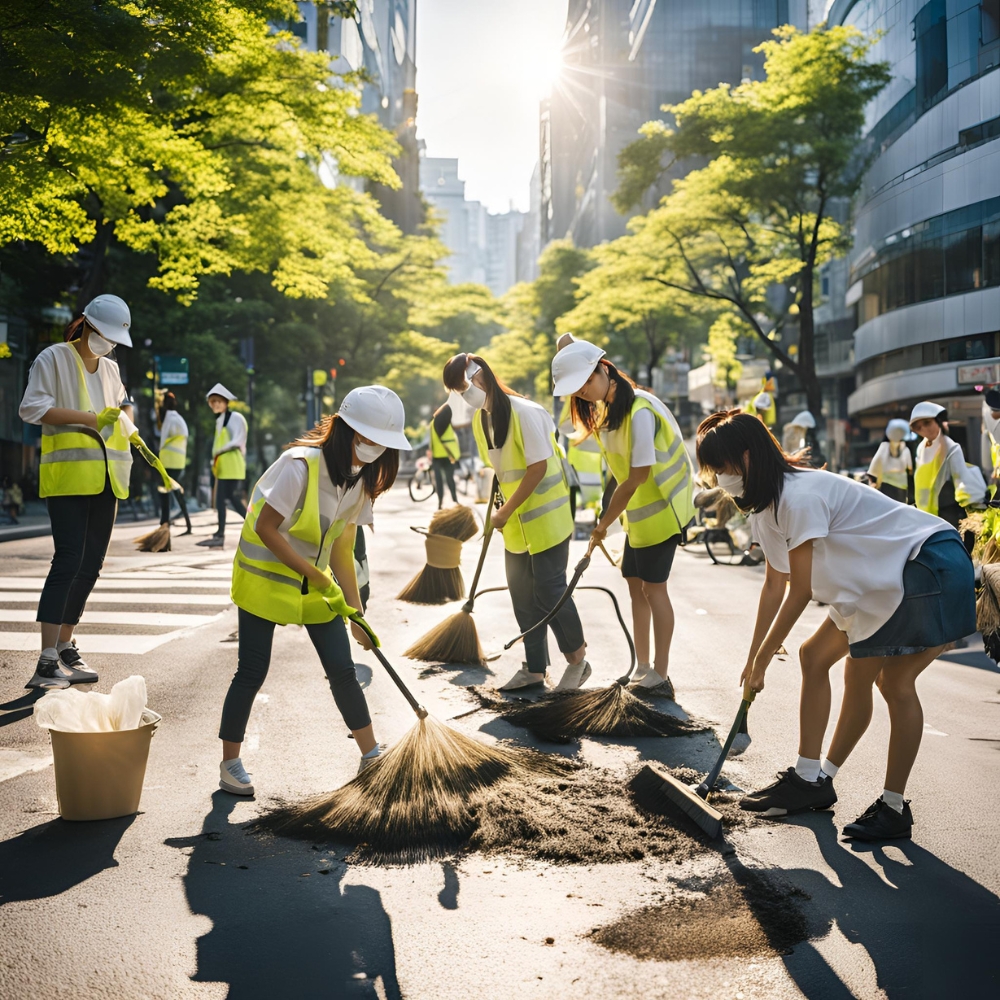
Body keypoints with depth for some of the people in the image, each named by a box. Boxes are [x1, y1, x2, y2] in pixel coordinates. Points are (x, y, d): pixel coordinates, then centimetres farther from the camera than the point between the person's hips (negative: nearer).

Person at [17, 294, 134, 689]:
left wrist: (125, 417, 10)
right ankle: (47, 664, -16)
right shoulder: (54, 359, -1)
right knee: (68, 560, -16)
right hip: (67, 476, -7)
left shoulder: (110, 369, 19)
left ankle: (65, 649, 18)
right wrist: (88, 418, -18)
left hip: (104, 478, 7)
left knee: (91, 564, 7)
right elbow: (32, 408, -11)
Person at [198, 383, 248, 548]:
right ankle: (220, 535, 5)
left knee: (234, 499, -11)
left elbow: (237, 441, -13)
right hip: (222, 468, 9)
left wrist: (218, 452, -13)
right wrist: (215, 460, 9)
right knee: (220, 501, 4)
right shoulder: (219, 420, 19)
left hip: (233, 467, -9)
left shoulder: (236, 418, -7)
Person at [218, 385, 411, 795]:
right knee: (252, 672, -3)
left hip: (315, 581, 6)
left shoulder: (362, 479, -2)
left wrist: (355, 611, -3)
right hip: (266, 575, -6)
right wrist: (313, 574, -22)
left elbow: (342, 550, 1)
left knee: (342, 669, 2)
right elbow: (266, 529, -22)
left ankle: (371, 755, 13)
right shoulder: (300, 466, -26)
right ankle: (230, 763, 12)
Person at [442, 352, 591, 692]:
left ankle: (577, 660, 15)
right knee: (523, 596, 10)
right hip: (516, 523, 8)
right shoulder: (479, 420, 4)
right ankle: (534, 668, 20)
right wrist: (503, 511, 6)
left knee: (549, 592, -3)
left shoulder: (525, 412, -20)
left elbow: (538, 467, -21)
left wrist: (505, 511, -18)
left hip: (546, 518, -7)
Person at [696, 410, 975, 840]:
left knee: (894, 681, -13)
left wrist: (762, 660, -13)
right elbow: (774, 585, 12)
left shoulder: (799, 496, -25)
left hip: (931, 566, -11)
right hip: (883, 577, 11)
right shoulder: (767, 504, 6)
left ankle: (894, 807, -3)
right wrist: (753, 659, 12)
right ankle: (810, 778, 17)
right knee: (814, 656, 10)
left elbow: (800, 591, -21)